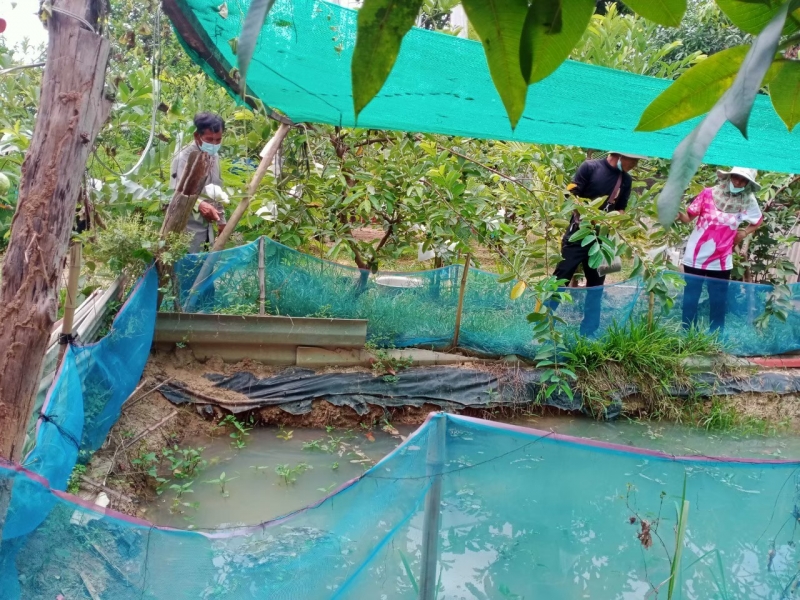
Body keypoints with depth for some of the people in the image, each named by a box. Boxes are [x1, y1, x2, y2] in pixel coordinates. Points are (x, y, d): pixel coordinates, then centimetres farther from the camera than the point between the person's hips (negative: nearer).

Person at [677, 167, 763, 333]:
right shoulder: (709, 193, -10)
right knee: (690, 298, 8)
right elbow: (689, 217, -5)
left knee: (718, 301, 11)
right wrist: (678, 215, -26)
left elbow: (759, 221, 16)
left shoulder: (748, 201, -4)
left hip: (721, 261, 1)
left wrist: (744, 233, 2)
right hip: (695, 257, -1)